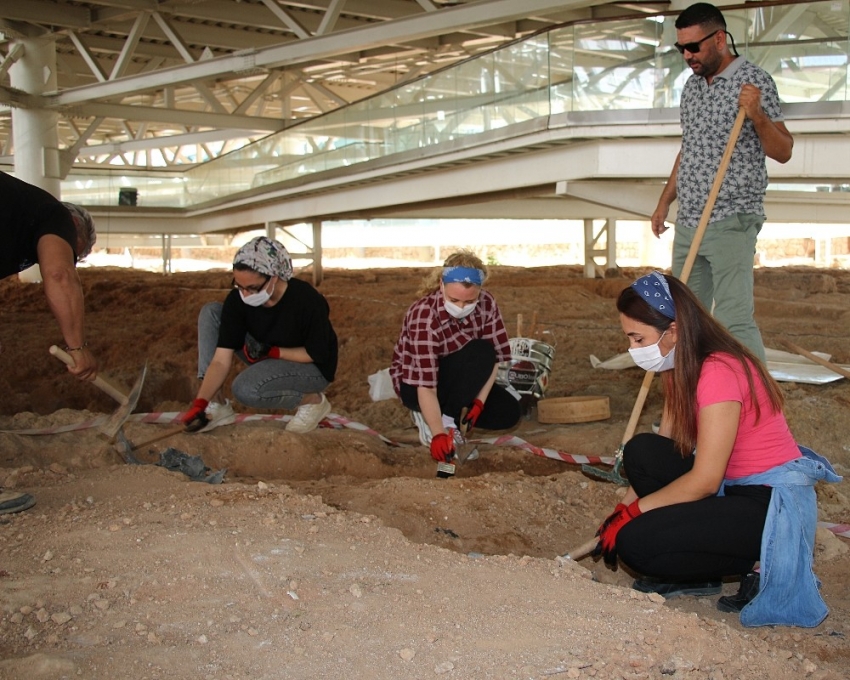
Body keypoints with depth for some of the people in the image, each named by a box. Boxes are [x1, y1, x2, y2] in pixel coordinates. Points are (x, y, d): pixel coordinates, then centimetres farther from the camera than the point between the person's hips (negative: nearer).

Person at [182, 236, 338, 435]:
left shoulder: (307, 301, -31)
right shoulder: (237, 299, -19)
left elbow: (316, 354, -17)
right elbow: (221, 360, -20)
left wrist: (272, 352, -23)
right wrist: (200, 403, -31)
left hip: (313, 368, -6)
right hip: (269, 358, 6)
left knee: (245, 389, -33)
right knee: (211, 312, -10)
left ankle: (313, 400, -6)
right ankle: (217, 406, -9)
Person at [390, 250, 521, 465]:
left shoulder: (486, 304, -18)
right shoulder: (424, 316, -34)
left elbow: (496, 356, -11)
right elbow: (425, 384, -36)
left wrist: (479, 401, -20)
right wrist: (438, 434, -42)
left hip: (458, 380, 6)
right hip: (414, 384, -6)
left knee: (508, 413, -10)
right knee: (480, 354, -30)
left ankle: (447, 413, 5)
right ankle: (446, 419, -16)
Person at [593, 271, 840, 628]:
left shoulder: (718, 372, -24)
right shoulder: (682, 368, 5)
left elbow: (704, 480, -24)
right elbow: (664, 450, 5)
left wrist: (631, 512, -15)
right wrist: (623, 507, -5)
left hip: (773, 504, -9)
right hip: (732, 488, 9)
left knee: (635, 542, -19)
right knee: (641, 451, -10)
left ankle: (759, 565, -3)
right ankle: (695, 576, 1)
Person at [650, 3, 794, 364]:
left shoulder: (754, 81, -7)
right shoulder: (692, 86, 14)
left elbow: (783, 152, -9)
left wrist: (757, 115, -26)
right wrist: (664, 201, 20)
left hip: (732, 222, -7)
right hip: (688, 222, 7)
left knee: (734, 319, -14)